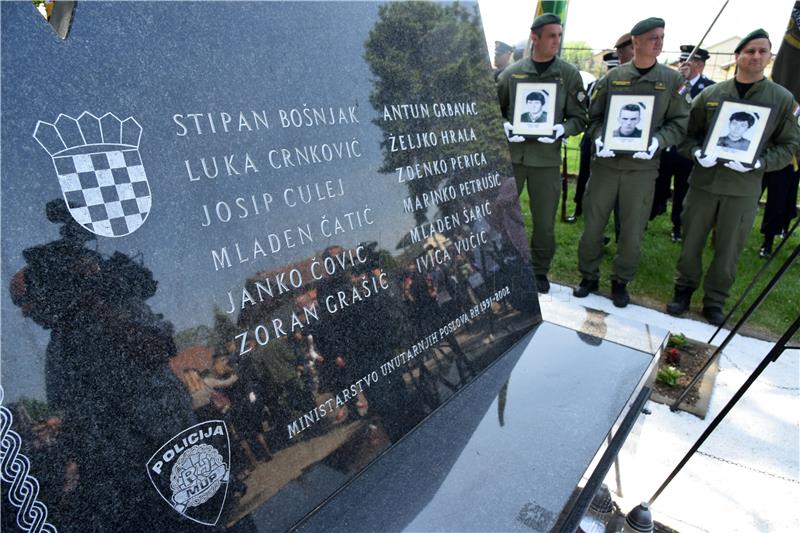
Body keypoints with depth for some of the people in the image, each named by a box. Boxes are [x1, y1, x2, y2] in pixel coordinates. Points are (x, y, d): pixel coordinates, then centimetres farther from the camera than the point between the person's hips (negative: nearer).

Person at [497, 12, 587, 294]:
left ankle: (539, 270, 27)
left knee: (545, 222, 7)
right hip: (511, 154, 0)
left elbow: (580, 117, 4)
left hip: (547, 158, 0)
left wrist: (563, 129, -15)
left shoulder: (569, 74, 2)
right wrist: (504, 127, -9)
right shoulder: (512, 73, 3)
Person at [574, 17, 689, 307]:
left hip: (643, 166, 0)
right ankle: (589, 277, 22)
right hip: (606, 161, 0)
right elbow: (594, 115, 7)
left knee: (632, 230, 6)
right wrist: (599, 137, -12)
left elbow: (679, 123, 3)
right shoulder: (612, 77, 4)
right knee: (593, 223, 5)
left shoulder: (672, 80, 5)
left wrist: (657, 140, -15)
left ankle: (621, 282, 23)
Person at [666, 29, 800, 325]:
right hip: (703, 180, 1)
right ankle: (684, 289, 27)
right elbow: (688, 131, 8)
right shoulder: (710, 94, 3)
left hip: (744, 187, 0)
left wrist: (759, 162, -14)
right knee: (691, 239, 9)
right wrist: (696, 152, -13)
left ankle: (715, 300, 22)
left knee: (729, 247, 6)